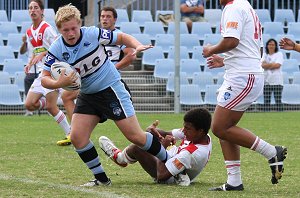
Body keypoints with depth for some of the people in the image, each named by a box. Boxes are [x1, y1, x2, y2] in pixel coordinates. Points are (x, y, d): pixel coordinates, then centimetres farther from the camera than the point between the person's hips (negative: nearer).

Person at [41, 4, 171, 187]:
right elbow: (45, 79, -8)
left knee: (135, 136, -8)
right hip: (87, 95, 4)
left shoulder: (93, 34, -16)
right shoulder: (56, 50, -10)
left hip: (111, 88, -4)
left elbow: (122, 37, -3)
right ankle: (101, 179, 5)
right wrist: (59, 83, -30)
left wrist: (138, 46, -22)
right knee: (77, 137, -10)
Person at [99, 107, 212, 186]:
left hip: (169, 179, -9)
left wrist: (162, 147, -31)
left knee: (136, 148, -15)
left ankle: (118, 157, 20)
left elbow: (161, 175, -39)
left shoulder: (191, 153, -42)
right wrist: (154, 130, -28)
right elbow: (169, 134, -6)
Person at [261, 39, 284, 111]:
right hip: (266, 81, 4)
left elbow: (277, 65, -10)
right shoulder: (265, 55, 15)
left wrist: (267, 65, -3)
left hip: (277, 81, -4)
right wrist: (272, 64, -10)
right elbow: (263, 65, -1)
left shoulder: (279, 54, 4)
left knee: (278, 99, -6)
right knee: (266, 100, 1)